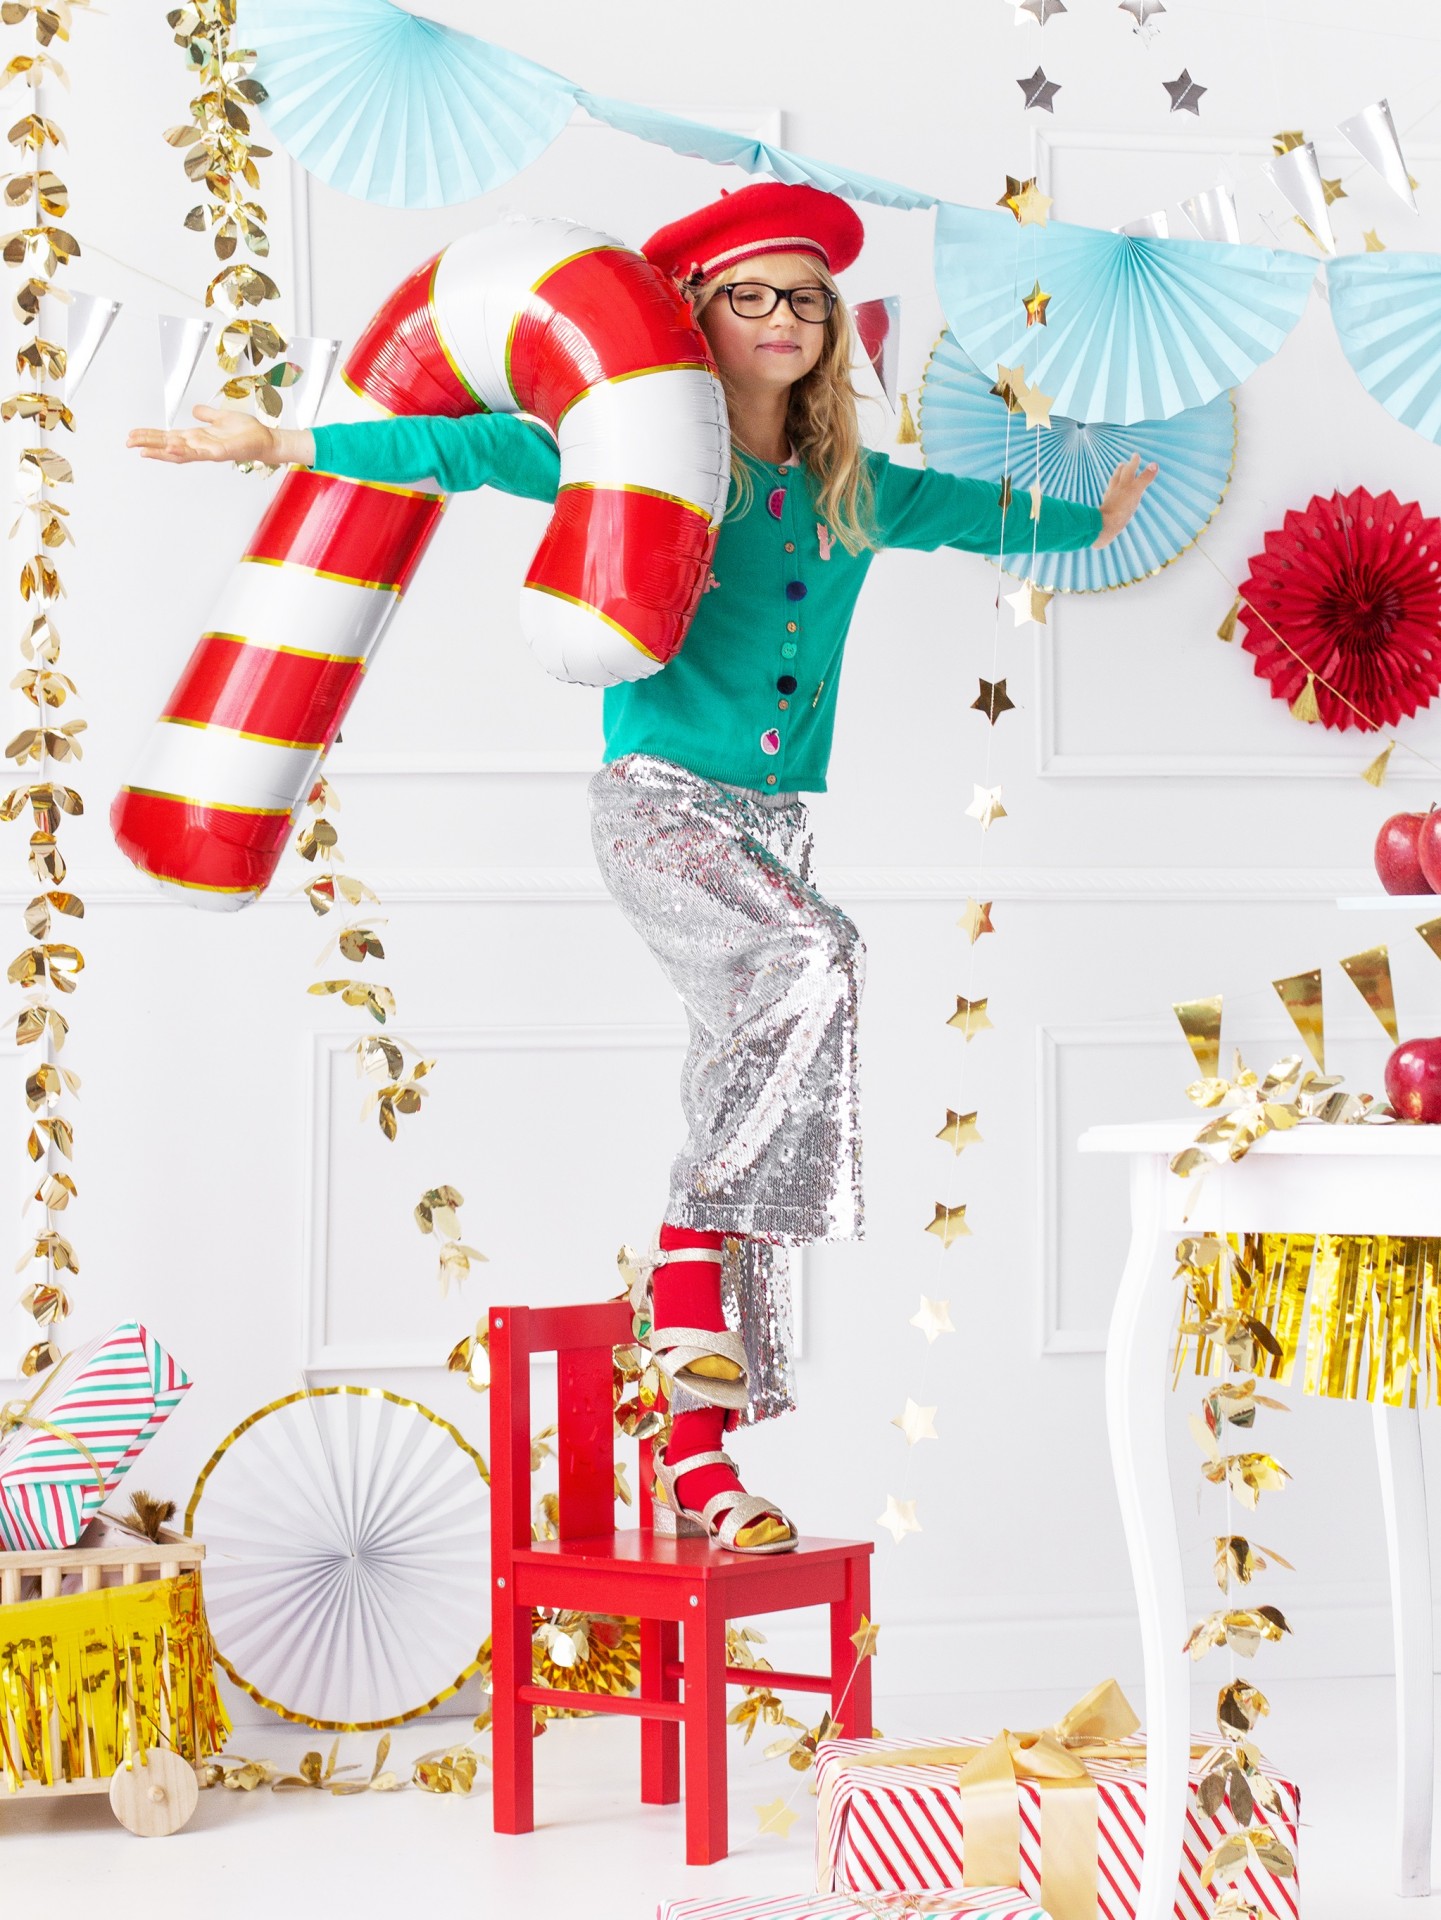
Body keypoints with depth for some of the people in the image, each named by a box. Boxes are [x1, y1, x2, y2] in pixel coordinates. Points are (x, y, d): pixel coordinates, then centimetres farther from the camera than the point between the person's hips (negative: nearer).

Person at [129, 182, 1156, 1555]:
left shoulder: (854, 492, 12)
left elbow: (978, 514, 31)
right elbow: (470, 449, -7)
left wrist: (1098, 519, 43)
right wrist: (281, 444, -13)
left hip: (776, 824, 5)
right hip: (657, 804, -5)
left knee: (751, 1081, 0)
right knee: (817, 959, -33)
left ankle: (696, 1453, 3)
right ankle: (689, 1247, -27)